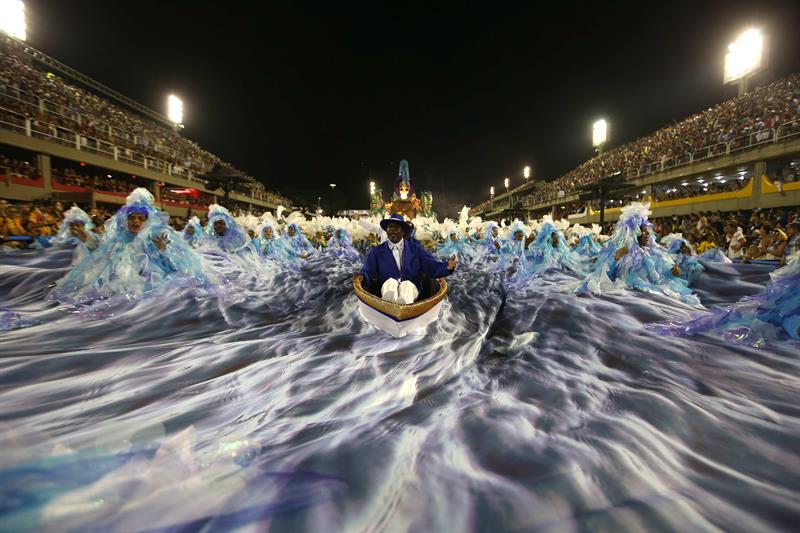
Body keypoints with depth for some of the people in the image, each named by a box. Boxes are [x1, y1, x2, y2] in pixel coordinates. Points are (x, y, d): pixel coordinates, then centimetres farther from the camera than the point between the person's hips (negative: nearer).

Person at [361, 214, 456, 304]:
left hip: (410, 287, 0)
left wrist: (447, 266, -13)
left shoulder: (415, 247, 17)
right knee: (390, 282, -33)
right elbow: (367, 274, 6)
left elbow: (431, 266, 7)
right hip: (388, 288, 0)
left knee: (407, 285, -33)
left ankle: (403, 302, -65)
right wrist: (361, 277, -19)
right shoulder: (376, 252, 15)